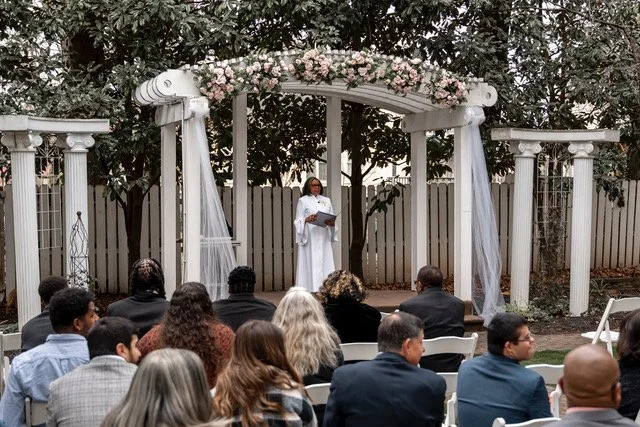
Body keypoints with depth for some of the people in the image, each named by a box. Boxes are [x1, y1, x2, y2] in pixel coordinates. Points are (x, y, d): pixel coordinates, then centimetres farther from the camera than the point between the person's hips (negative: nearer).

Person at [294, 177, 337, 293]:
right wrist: (307, 219, -20)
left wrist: (332, 223, -7)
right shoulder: (303, 200, 4)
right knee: (310, 263, -9)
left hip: (324, 238, 4)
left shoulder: (326, 200, 17)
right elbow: (298, 221, 0)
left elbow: (332, 218, 16)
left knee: (325, 263, -1)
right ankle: (311, 288, -9)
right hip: (309, 237, -4)